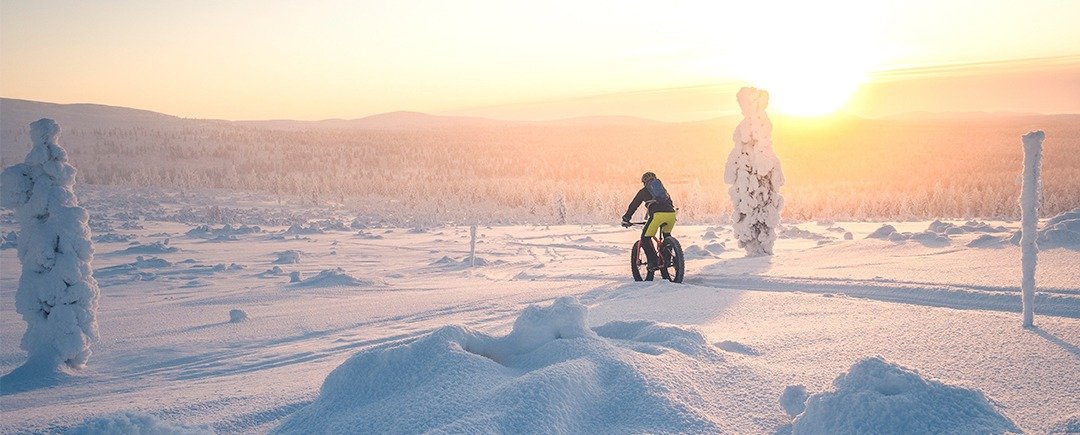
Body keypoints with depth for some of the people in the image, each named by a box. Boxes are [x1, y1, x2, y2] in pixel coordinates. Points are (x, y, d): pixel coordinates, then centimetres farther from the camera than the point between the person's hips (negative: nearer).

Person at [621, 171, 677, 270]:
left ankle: (653, 263, -5)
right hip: (671, 214, 5)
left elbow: (633, 205, 28)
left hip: (658, 214, -5)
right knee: (667, 235, 31)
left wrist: (625, 219, 37)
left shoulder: (643, 191, 24)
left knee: (645, 238, 7)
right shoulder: (663, 189, 35)